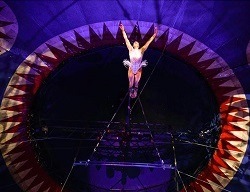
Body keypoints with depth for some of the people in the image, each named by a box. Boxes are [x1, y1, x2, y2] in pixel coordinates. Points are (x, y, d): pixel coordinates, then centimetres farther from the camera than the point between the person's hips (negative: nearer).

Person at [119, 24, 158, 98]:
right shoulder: (131, 50, -6)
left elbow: (148, 42, -8)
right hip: (131, 69, -1)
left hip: (138, 69, 1)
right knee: (131, 84, 12)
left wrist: (154, 34, -12)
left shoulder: (141, 50, -5)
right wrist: (123, 31, -11)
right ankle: (131, 93, 36)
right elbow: (126, 39, -8)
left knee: (136, 84, 15)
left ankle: (135, 92, 40)